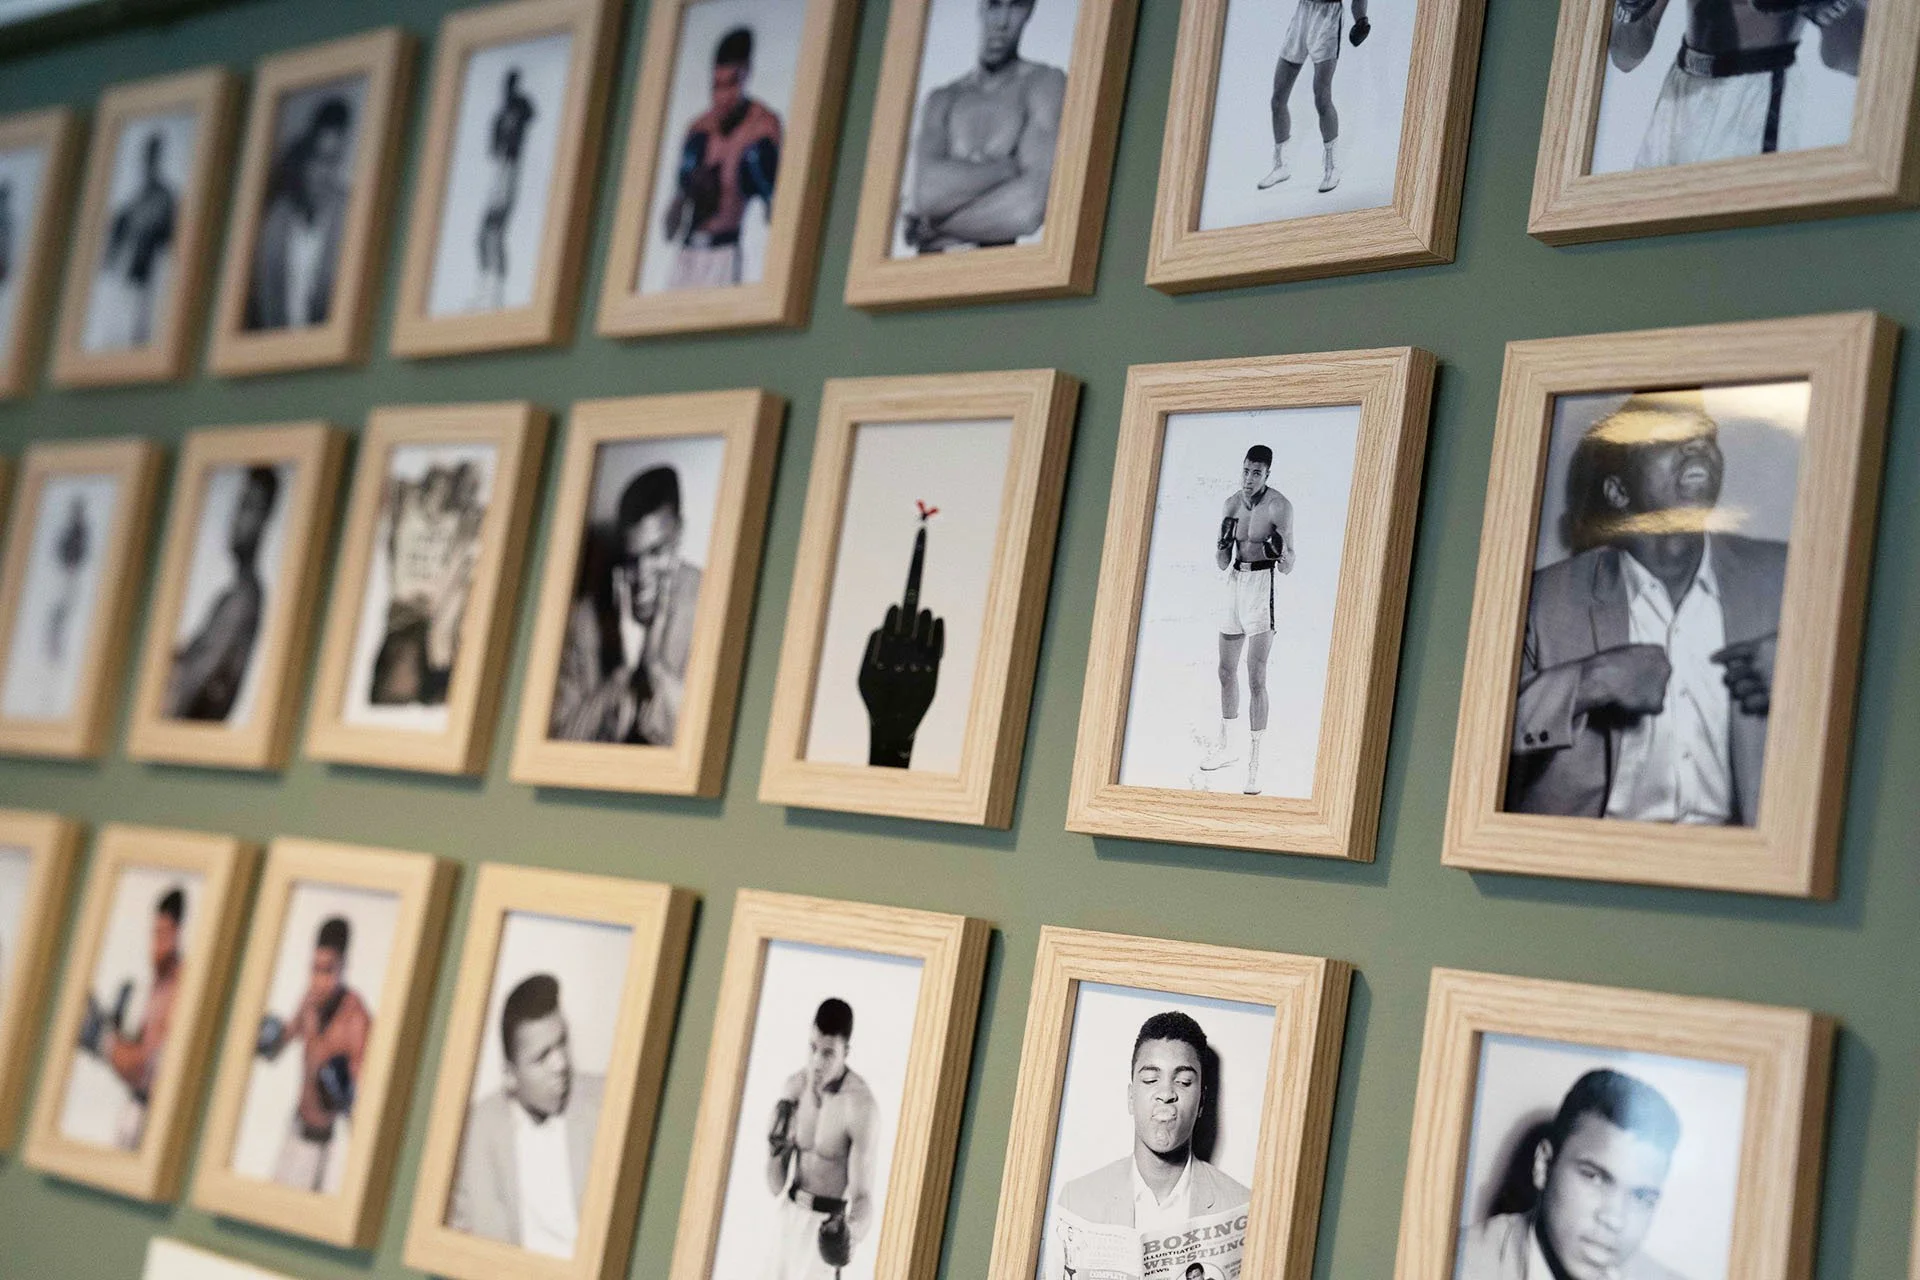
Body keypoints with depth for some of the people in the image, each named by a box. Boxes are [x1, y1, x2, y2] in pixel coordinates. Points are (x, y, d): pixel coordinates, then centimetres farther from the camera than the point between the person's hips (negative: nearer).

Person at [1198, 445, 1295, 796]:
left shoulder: (1279, 507, -11)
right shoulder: (1231, 504, 7)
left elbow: (1287, 568, -12)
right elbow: (1222, 564, 9)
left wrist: (1280, 551, -33)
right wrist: (1223, 542, -11)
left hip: (1263, 586, -7)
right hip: (1235, 584, 7)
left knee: (1256, 677, -13)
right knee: (1226, 671, 18)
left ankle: (1255, 762, -12)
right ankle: (1229, 744, 37)